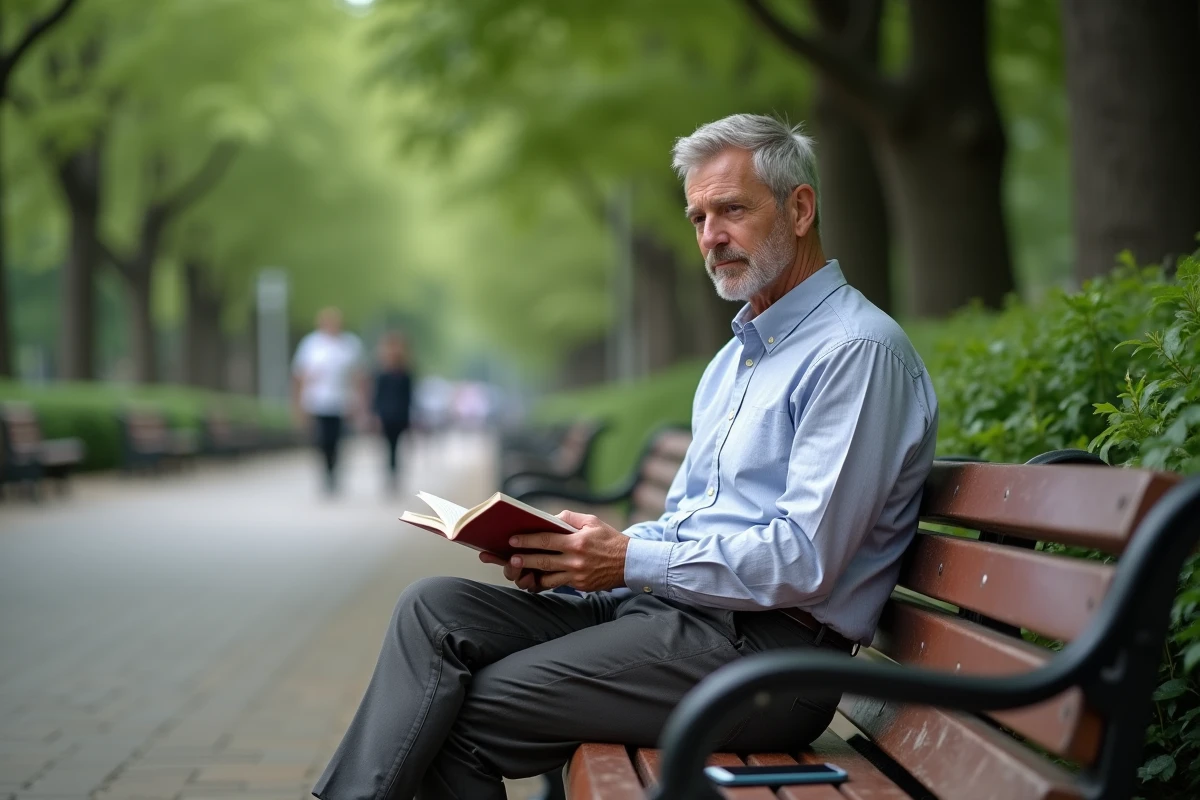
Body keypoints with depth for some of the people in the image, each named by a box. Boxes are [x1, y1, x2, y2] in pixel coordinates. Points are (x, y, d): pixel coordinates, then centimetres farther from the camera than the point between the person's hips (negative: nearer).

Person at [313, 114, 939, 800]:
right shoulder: (737, 356, 21)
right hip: (666, 607, 9)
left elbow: (805, 562, -19)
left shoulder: (860, 351, -11)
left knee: (468, 715, -16)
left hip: (765, 649, -9)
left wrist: (631, 561, -15)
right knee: (436, 606, -7)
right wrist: (569, 556, 3)